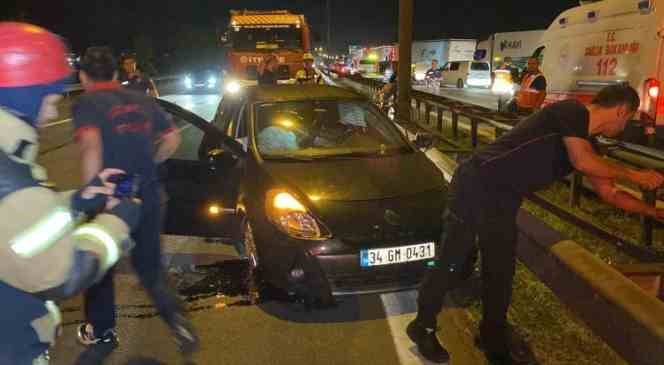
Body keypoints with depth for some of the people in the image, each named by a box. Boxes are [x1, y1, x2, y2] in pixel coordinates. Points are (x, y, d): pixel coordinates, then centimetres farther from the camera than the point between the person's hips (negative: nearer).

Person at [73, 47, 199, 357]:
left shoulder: (86, 103, -9)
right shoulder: (142, 100, 8)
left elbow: (91, 146, -26)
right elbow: (172, 139, 11)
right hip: (148, 194, 5)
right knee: (149, 264, 19)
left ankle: (101, 331, 34)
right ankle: (175, 316, -2)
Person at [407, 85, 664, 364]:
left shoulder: (584, 142, 15)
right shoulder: (573, 111, -11)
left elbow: (608, 193, 22)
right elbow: (582, 162, -23)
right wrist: (634, 176, -8)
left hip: (502, 201, 9)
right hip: (475, 187, -9)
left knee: (500, 272, 13)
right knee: (452, 264, -1)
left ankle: (494, 341, 30)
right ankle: (423, 327, 18)